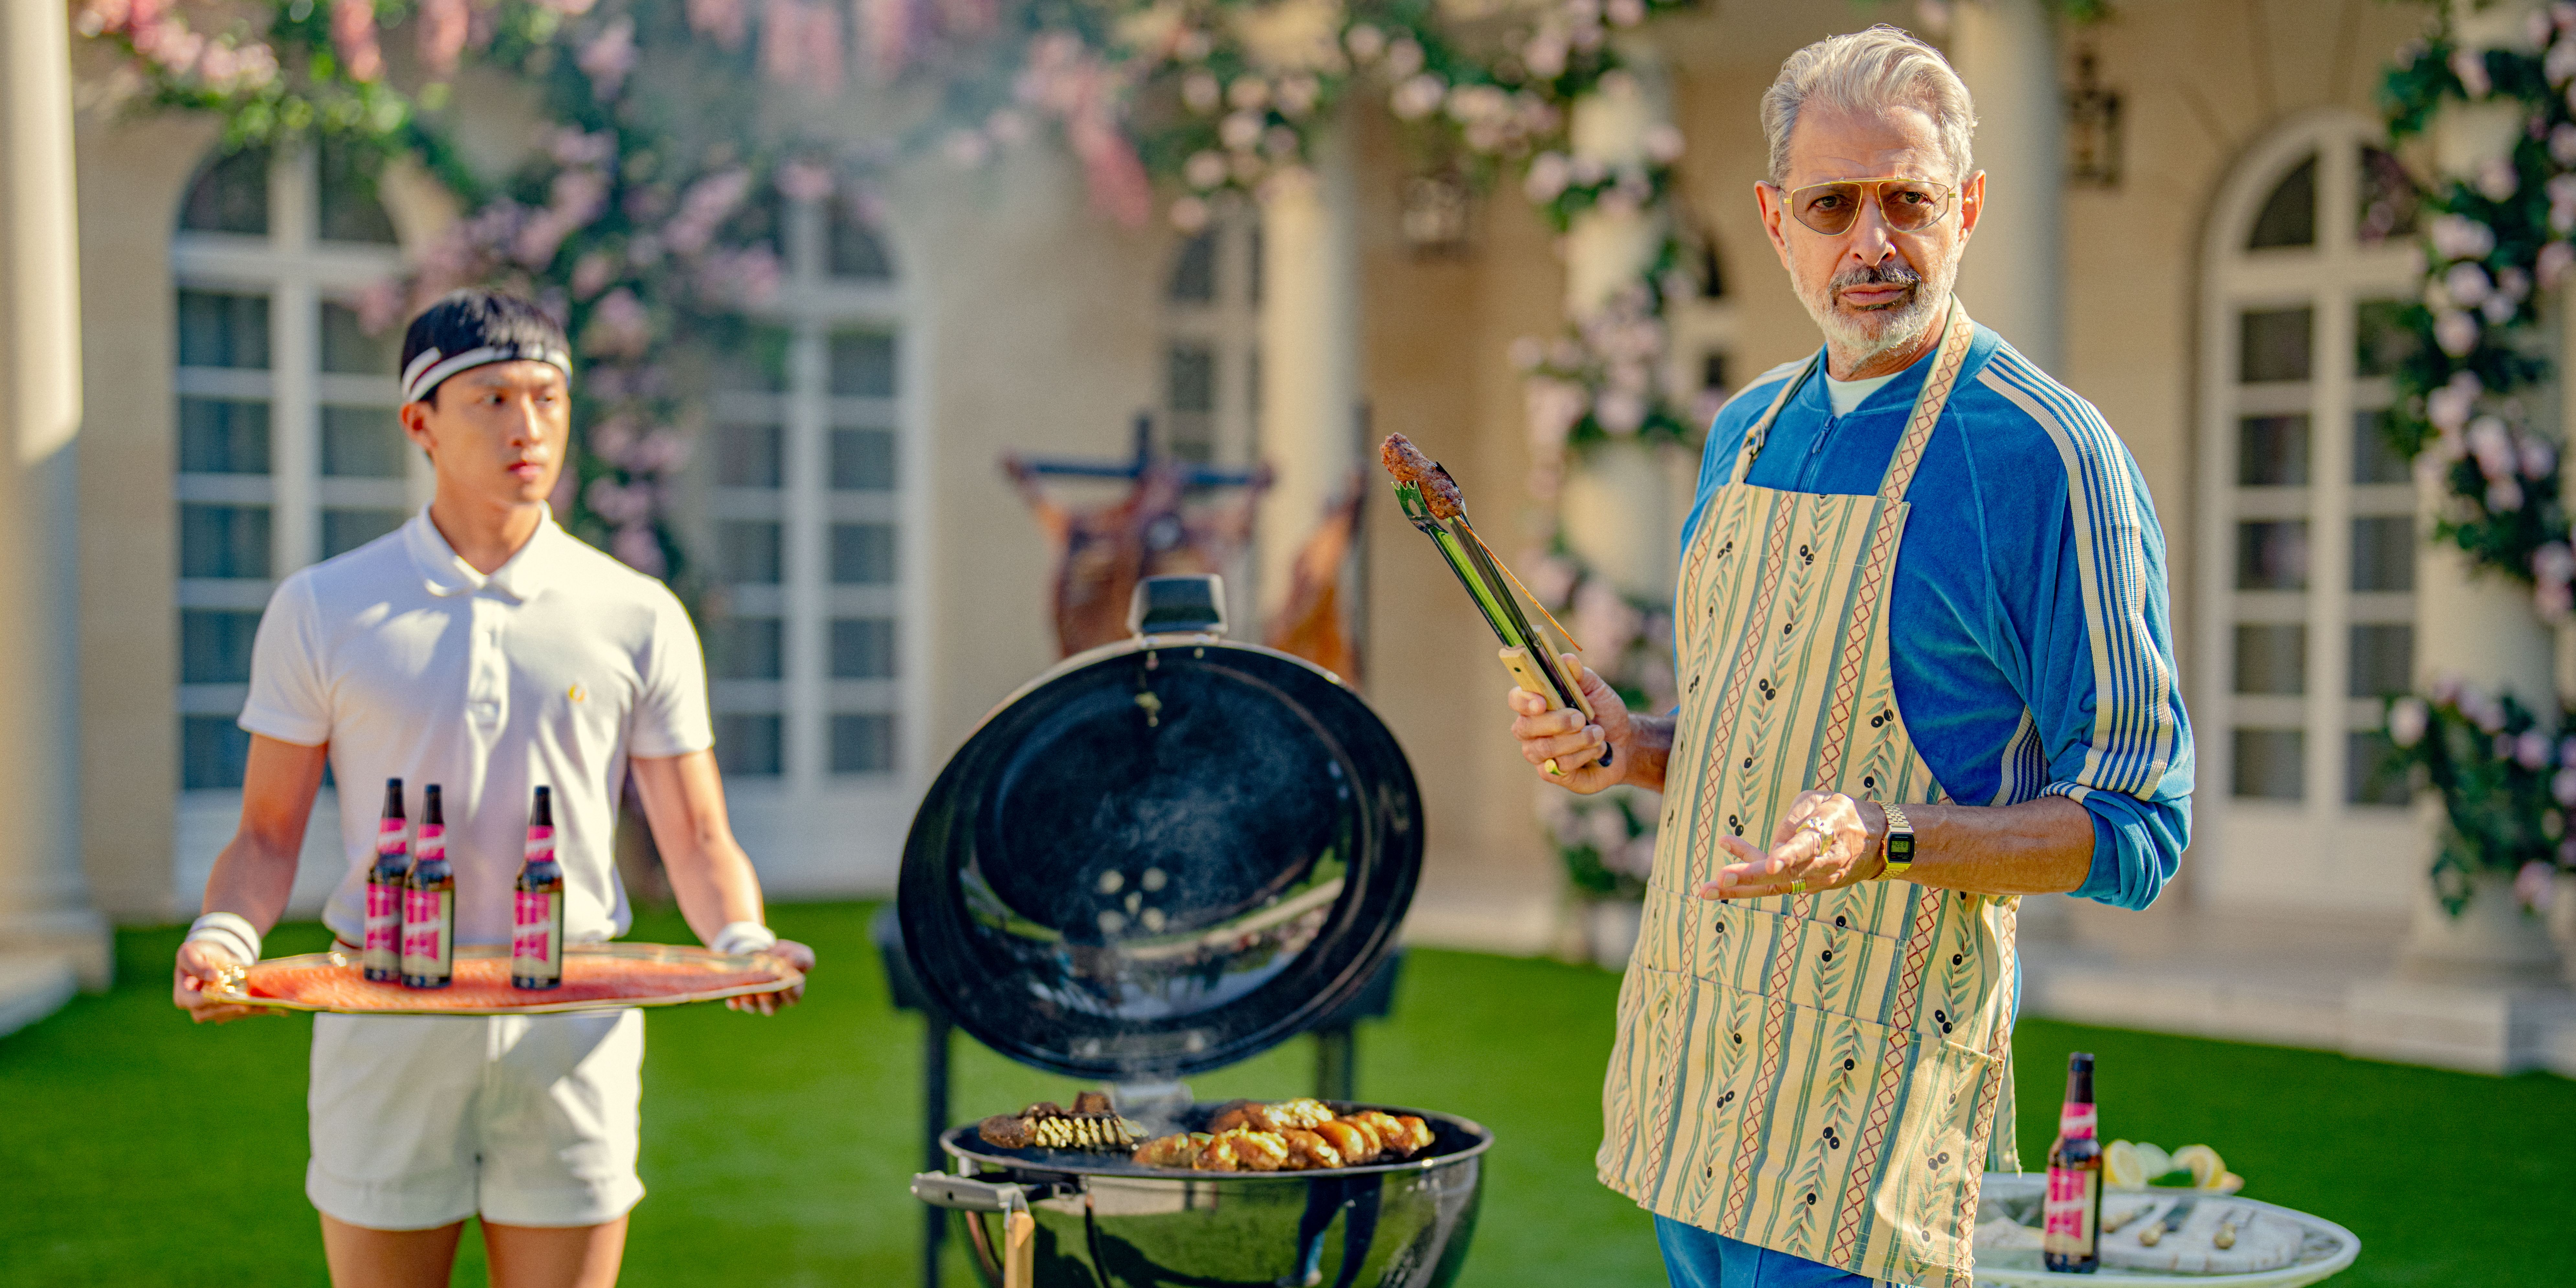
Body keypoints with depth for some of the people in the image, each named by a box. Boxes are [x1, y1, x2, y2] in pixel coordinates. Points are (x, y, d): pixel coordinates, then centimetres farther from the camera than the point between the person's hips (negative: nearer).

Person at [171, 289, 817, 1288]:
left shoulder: (638, 619, 4)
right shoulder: (321, 610, 4)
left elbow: (696, 838, 4)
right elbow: (269, 835, 6)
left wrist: (741, 941, -16)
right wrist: (224, 933, -14)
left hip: (569, 1028, 0)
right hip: (384, 1026, 0)